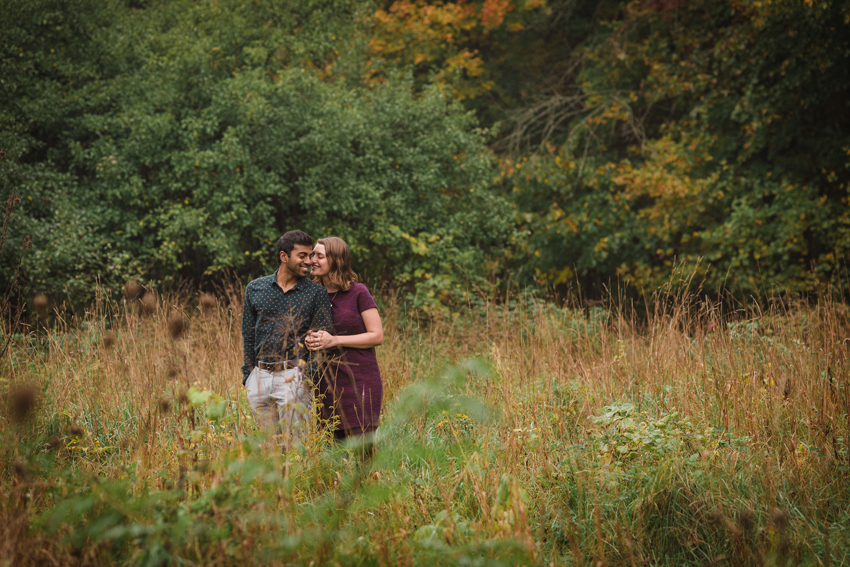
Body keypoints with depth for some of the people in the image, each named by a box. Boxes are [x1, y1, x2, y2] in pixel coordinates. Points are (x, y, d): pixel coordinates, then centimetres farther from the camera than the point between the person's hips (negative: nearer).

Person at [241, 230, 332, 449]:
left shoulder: (316, 293, 2)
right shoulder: (255, 289, 9)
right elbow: (248, 336, 14)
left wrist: (308, 378, -12)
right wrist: (248, 376, 8)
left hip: (293, 377, -3)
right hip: (260, 376, 3)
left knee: (294, 447, -7)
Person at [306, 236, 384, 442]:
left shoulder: (358, 292, -6)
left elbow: (377, 336, -8)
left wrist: (334, 340, -14)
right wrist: (310, 340, -2)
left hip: (359, 379, -5)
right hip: (329, 382, 5)